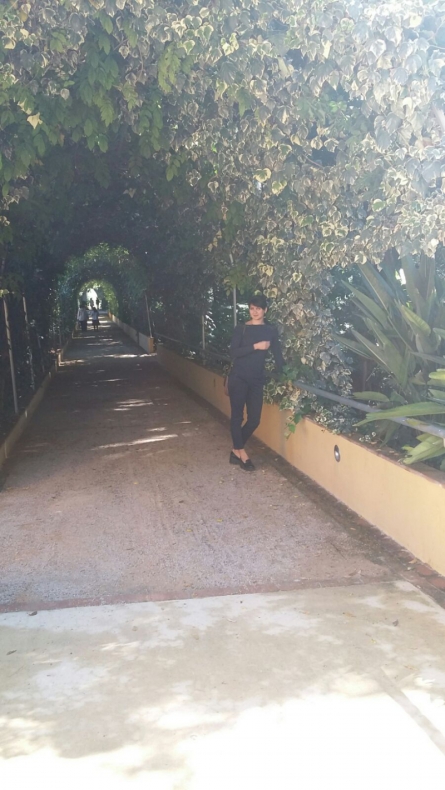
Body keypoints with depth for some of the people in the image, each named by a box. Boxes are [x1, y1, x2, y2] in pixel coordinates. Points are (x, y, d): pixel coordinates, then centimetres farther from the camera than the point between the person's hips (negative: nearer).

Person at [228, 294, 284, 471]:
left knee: (254, 419, 2)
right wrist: (255, 346, -18)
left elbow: (277, 355, 5)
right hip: (238, 378, -3)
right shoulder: (241, 328, -1)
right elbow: (233, 352, -11)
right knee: (237, 416, 0)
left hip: (257, 380, 3)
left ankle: (236, 450, 21)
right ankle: (241, 453, 13)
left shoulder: (271, 331, 7)